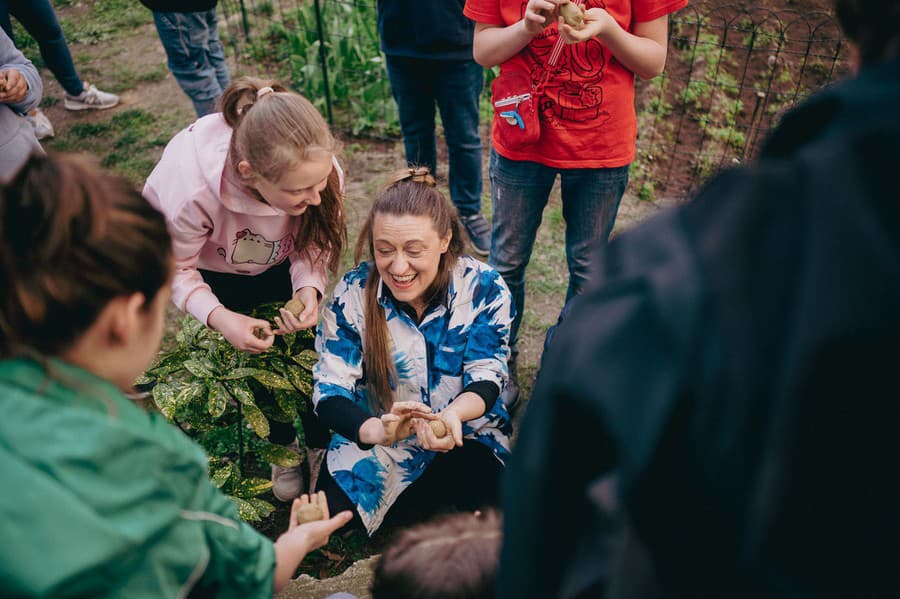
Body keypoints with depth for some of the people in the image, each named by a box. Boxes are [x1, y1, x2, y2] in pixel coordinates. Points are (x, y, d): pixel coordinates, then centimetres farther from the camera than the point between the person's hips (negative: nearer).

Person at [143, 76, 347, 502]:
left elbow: (315, 241, -15)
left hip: (280, 264, 2)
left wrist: (309, 288, -34)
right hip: (214, 269, -2)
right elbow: (175, 269, -25)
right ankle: (281, 448, 28)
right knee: (254, 354, -1)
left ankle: (322, 446, 24)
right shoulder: (190, 189, -44)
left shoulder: (318, 170, -35)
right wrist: (219, 318, -41)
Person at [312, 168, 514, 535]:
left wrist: (454, 414, -38)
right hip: (375, 439, 1)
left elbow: (487, 377, -12)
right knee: (334, 510, -22)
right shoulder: (352, 294, -14)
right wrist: (377, 429, -41)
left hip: (464, 434, 0)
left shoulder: (484, 288, -14)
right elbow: (330, 392, -17)